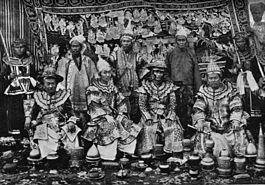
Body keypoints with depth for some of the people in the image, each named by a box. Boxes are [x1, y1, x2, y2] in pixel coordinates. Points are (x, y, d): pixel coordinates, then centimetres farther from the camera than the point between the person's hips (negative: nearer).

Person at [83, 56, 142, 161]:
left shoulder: (113, 88, 16)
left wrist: (120, 114, -1)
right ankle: (107, 158, -28)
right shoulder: (93, 89, -2)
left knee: (129, 126, -15)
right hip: (99, 118, -6)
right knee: (109, 127, -33)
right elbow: (94, 107, -11)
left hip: (114, 116, 6)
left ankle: (125, 152, -9)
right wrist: (106, 116, -20)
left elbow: (121, 103, 15)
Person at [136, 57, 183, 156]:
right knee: (148, 129, -27)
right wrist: (148, 118, -14)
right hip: (150, 114, -1)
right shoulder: (145, 86, 1)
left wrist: (169, 117, -10)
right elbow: (142, 104, -2)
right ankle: (147, 154, -16)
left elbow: (172, 104, 3)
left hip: (165, 115, 1)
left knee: (173, 128, -22)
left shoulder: (169, 86, 5)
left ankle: (173, 153, -13)